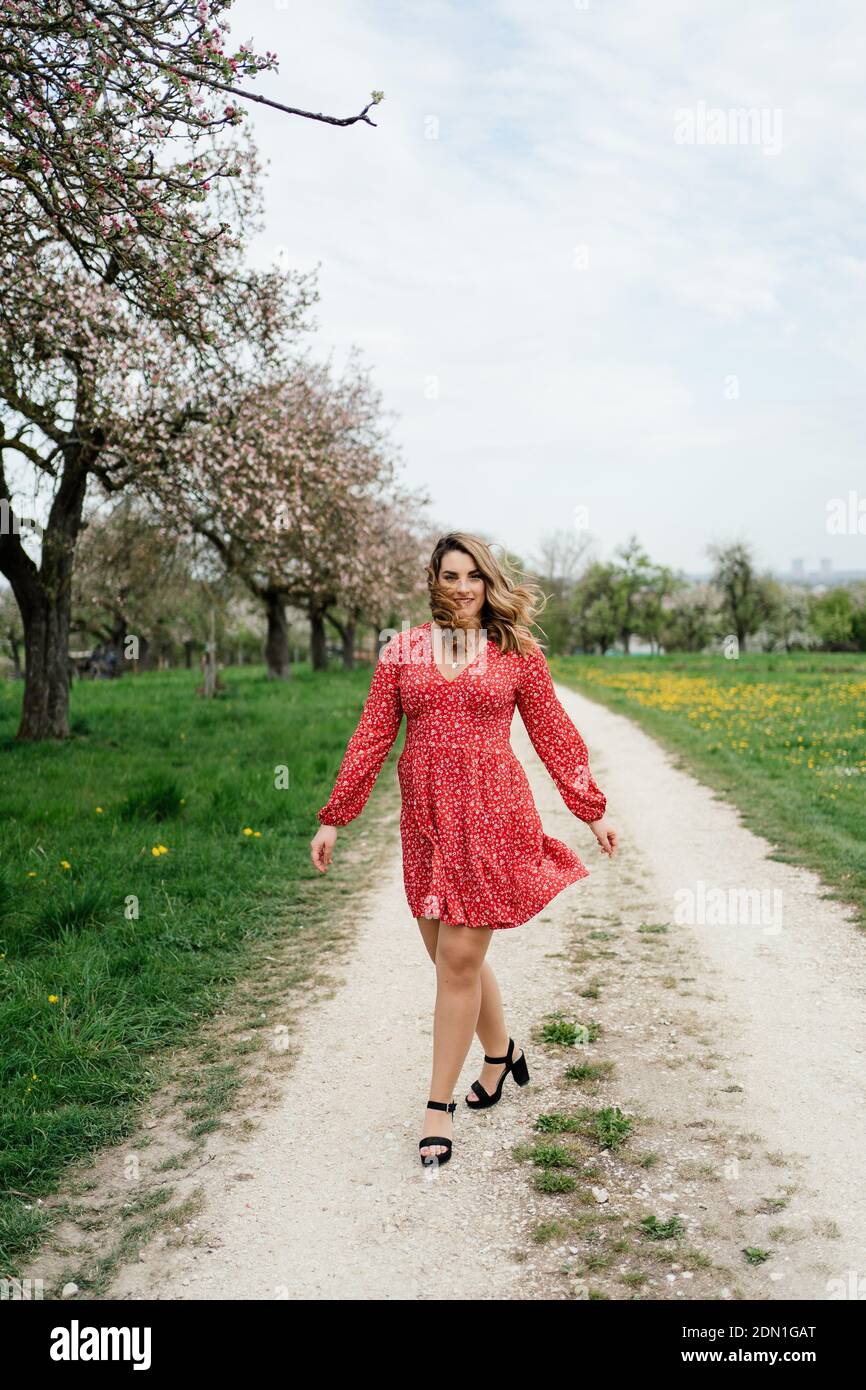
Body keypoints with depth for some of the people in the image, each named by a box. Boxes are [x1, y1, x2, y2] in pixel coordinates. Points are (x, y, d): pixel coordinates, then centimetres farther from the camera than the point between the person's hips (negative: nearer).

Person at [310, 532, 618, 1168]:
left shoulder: (518, 651, 3)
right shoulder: (403, 650, 7)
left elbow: (554, 735, 8)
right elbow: (371, 738, 6)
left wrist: (593, 811, 9)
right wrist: (334, 818, 3)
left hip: (491, 815, -3)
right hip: (426, 818, 3)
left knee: (459, 961, -3)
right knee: (453, 956, 13)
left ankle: (439, 1105, 13)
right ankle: (504, 1053, 40)